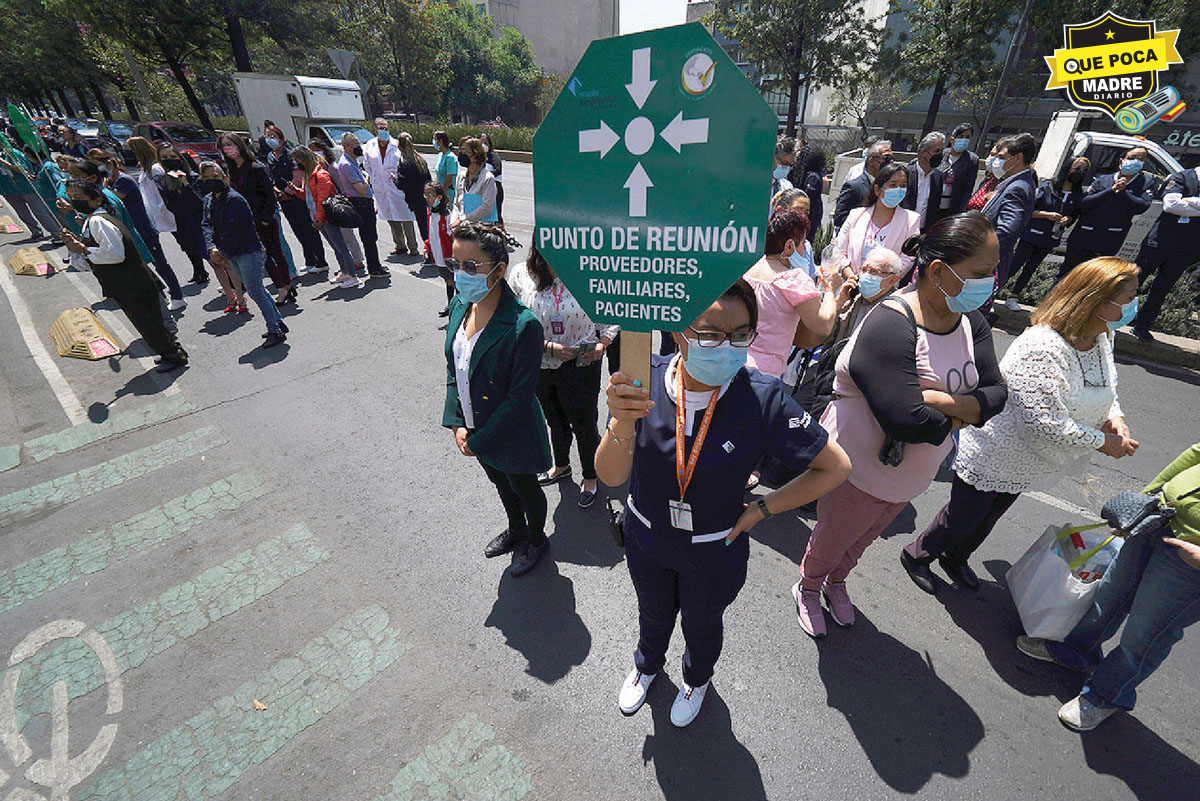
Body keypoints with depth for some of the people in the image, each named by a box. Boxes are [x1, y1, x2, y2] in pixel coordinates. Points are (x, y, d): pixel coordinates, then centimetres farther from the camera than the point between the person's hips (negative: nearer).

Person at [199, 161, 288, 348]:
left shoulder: (234, 199, -14)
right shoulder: (208, 200, 14)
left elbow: (233, 231, -18)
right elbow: (207, 225, 6)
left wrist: (224, 253, -14)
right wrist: (212, 248, -11)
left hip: (248, 252, -9)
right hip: (233, 255, 9)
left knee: (255, 293, -8)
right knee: (258, 290, 14)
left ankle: (275, 332, -1)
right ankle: (278, 322, 24)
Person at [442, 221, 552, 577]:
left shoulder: (523, 325, -30)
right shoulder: (460, 304, -6)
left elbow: (519, 398, -25)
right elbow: (453, 368, 2)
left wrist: (479, 441, -18)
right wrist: (457, 424, -6)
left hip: (513, 436, -7)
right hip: (474, 427, 7)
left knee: (525, 489, 20)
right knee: (501, 484, 30)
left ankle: (536, 539, 51)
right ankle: (516, 529, 59)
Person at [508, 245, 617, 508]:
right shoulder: (521, 275, -10)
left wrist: (602, 344, -16)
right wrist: (548, 347, -21)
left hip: (581, 366, -3)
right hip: (540, 366, 3)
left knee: (584, 425, 12)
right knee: (555, 421, 25)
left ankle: (590, 477, 41)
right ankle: (561, 466, 54)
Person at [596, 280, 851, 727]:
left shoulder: (762, 400, -28)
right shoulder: (643, 385, -24)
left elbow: (835, 468, -16)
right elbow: (611, 476, -28)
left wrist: (759, 511, -14)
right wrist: (622, 421, -48)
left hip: (714, 552, -1)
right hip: (646, 539, 2)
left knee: (702, 624, 30)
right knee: (653, 615, 32)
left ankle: (697, 679, 67)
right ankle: (647, 665, 68)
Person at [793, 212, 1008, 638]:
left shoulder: (970, 322, -5)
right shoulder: (889, 327, -32)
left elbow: (995, 394, -9)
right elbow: (907, 420, -37)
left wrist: (940, 401, -27)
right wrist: (958, 417, -17)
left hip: (912, 475, 7)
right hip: (861, 470, -7)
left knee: (863, 538, 31)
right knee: (832, 538, 19)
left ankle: (836, 582, 60)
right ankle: (808, 587, 50)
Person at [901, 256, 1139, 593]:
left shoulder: (1102, 336, -3)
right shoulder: (1042, 349, -34)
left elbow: (1106, 388, 17)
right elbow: (1048, 424, -33)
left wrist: (1114, 417, -2)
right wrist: (1102, 442, -19)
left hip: (1023, 461, 9)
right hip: (992, 456, -9)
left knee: (989, 517, 27)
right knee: (962, 520, 10)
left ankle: (955, 558, 51)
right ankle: (916, 555, 35)